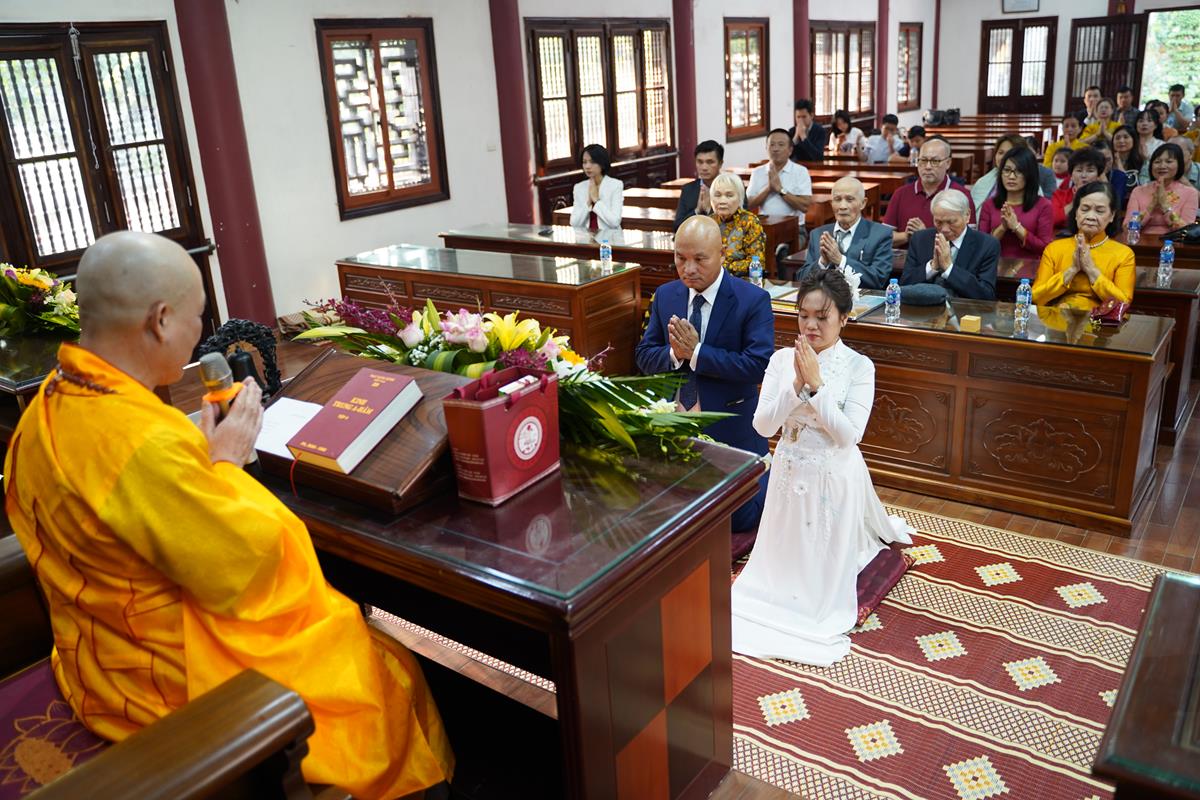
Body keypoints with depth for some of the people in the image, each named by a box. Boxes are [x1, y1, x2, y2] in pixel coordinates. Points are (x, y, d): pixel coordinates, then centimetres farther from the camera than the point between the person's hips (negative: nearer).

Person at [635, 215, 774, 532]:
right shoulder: (665, 295, 0)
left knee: (741, 522, 10)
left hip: (731, 430, -4)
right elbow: (644, 355, 1)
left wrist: (696, 352, -25)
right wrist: (674, 353, -21)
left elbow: (759, 365, -24)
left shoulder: (753, 300, -15)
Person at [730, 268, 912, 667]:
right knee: (787, 556, 17)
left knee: (827, 562, 10)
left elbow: (849, 434, -20)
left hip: (835, 479, -3)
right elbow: (763, 425, -11)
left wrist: (816, 385, -24)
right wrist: (797, 385, -23)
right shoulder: (782, 359, -6)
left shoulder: (859, 366, -13)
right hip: (790, 473, 3)